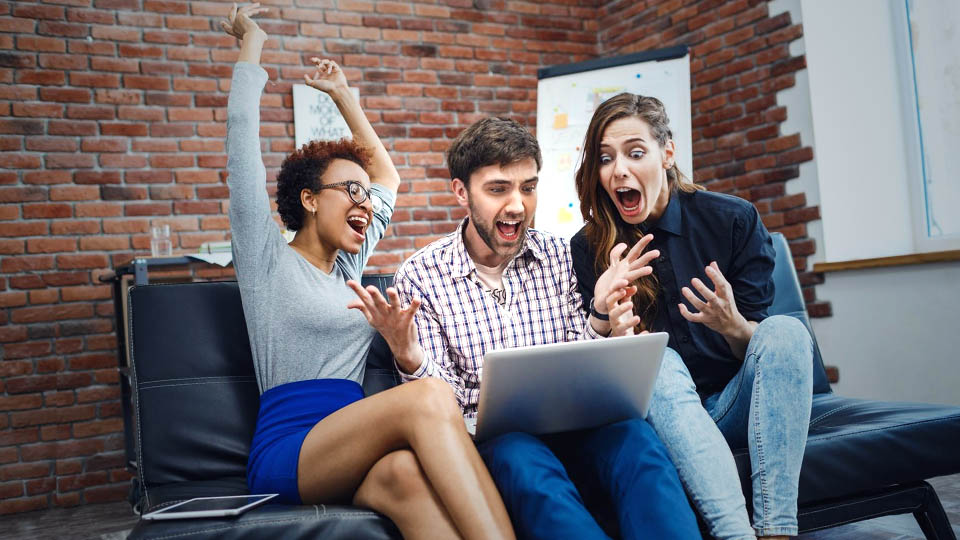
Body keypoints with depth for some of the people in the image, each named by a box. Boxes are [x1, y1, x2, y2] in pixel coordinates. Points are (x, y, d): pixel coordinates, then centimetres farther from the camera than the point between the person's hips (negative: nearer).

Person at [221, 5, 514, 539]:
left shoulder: (348, 266, 23)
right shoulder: (268, 257, 8)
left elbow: (388, 176, 35)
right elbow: (242, 143, 4)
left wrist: (344, 97, 40)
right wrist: (251, 45, 14)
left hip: (347, 452, 5)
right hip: (286, 452, -5)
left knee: (404, 474, -36)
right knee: (428, 396, -33)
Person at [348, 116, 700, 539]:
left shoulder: (558, 255, 9)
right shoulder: (419, 276, 1)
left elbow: (578, 369, 9)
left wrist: (600, 317, -10)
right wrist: (409, 359, -22)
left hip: (567, 426, 3)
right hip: (488, 437, -2)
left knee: (633, 435, -30)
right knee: (523, 458, -37)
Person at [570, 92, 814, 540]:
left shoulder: (734, 221, -4)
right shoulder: (588, 249, -3)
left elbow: (760, 344, -2)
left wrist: (732, 325, -25)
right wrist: (617, 338, -24)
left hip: (734, 403, 1)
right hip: (662, 410, -1)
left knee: (786, 330, -26)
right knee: (660, 361, -31)